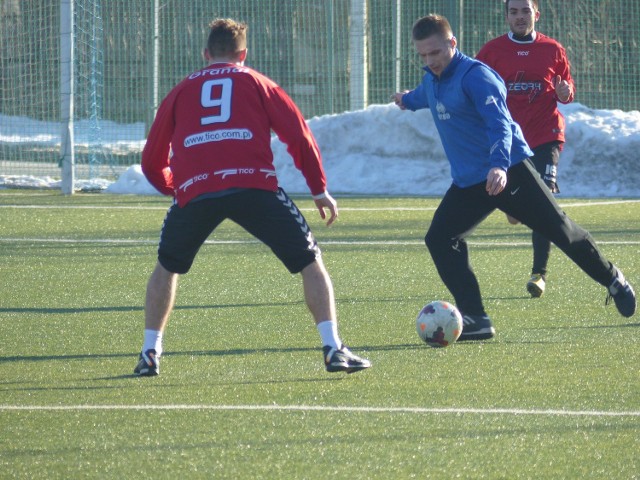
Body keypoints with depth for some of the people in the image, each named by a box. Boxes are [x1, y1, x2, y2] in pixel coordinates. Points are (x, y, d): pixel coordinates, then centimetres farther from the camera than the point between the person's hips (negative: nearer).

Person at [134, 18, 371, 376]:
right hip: (253, 183, -2)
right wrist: (321, 191, 19)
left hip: (193, 189, 2)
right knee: (311, 262, 9)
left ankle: (150, 354, 19)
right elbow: (299, 135, 12)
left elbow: (153, 162, 27)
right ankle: (334, 349, -4)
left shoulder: (180, 93, 26)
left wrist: (174, 188, 46)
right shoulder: (257, 84, 22)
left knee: (168, 266, 26)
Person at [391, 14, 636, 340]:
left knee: (559, 229, 0)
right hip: (468, 183, 7)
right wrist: (407, 100, 59)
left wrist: (500, 165, -47)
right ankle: (476, 320, -10)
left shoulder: (475, 76, -18)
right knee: (439, 239, -9)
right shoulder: (431, 81, 8)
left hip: (509, 172, -7)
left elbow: (499, 124, -30)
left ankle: (613, 280, 24)